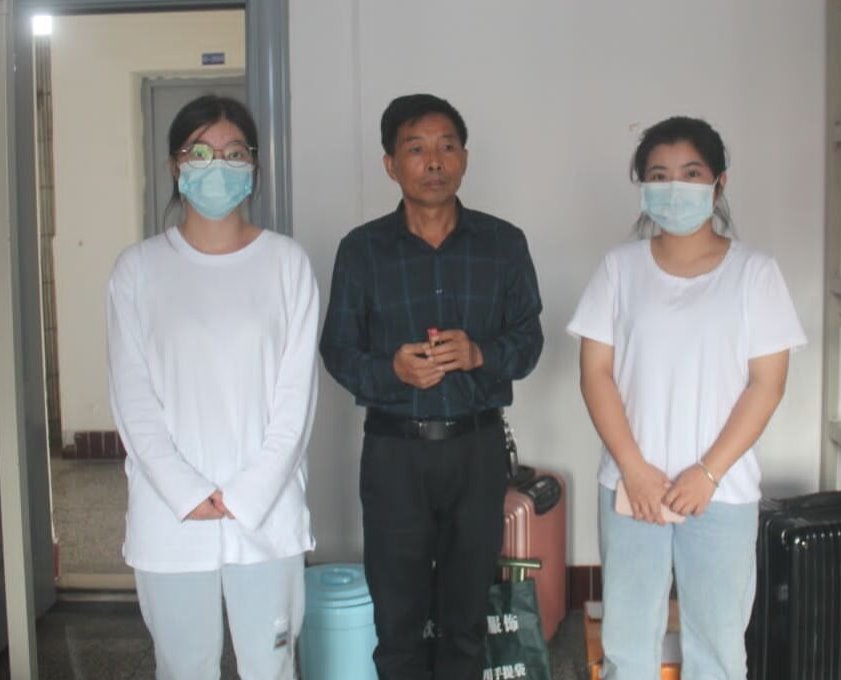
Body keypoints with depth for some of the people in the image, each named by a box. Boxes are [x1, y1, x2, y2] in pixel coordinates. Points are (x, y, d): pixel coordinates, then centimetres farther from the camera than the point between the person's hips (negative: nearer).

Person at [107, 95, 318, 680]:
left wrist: (248, 494, -10)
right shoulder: (139, 267, 0)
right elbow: (133, 397, -2)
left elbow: (297, 392, -3)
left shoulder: (287, 262, -1)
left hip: (268, 510, 0)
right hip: (170, 513, 1)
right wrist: (188, 493, -11)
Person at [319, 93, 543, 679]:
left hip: (478, 445, 1)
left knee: (468, 603, 14)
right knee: (398, 606, 10)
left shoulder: (504, 244, 0)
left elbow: (529, 339, 3)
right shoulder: (361, 249, -3)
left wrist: (479, 354, -18)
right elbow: (338, 350, -1)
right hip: (394, 449, -1)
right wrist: (391, 369, -20)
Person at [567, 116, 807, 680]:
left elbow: (767, 383, -4)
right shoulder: (620, 267, 2)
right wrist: (634, 469, -10)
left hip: (722, 491, -1)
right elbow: (596, 372, -1)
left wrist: (707, 473, -12)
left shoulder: (754, 271, -2)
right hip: (631, 484, 1)